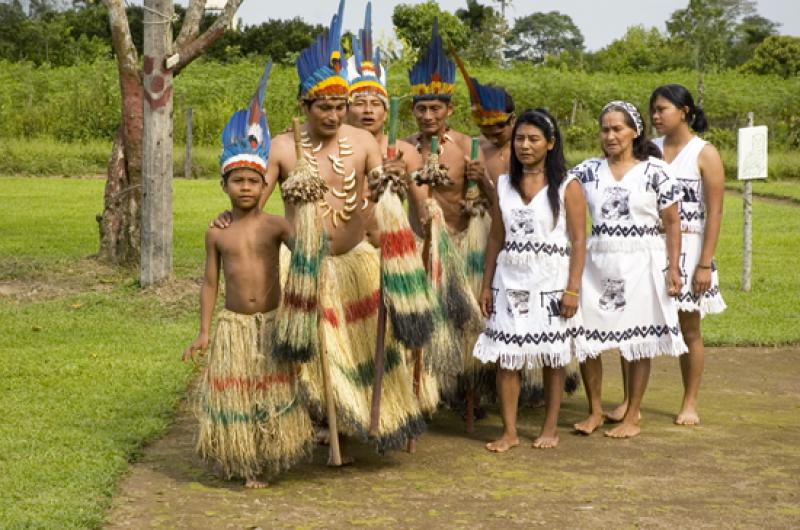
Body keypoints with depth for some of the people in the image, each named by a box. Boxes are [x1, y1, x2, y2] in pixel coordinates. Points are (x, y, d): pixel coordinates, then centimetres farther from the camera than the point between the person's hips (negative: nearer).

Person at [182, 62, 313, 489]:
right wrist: (203, 332, 2)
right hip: (233, 324, 1)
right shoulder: (217, 233, 0)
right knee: (234, 394, 5)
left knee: (274, 390, 9)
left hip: (272, 321, -1)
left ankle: (269, 455, 26)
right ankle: (243, 464, 19)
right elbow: (210, 283, 4)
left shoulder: (275, 225, -3)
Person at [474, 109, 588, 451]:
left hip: (551, 282, -3)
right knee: (506, 357, 0)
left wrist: (573, 289, -12)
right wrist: (486, 284, 7)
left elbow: (578, 242, -5)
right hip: (510, 282, 3)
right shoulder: (504, 185, 9)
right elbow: (496, 238, 12)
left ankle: (549, 429, 16)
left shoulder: (567, 186, -2)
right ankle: (509, 431, 7)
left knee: (552, 357, 5)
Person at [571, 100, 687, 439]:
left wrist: (673, 268, -6)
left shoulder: (655, 171, -2)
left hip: (641, 265, -3)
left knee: (638, 343, 3)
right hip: (597, 264, 3)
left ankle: (632, 417, 16)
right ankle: (595, 411, 20)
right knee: (585, 338, 2)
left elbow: (672, 223, -1)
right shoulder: (588, 171, 7)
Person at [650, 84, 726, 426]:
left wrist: (705, 264, -12)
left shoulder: (705, 154, -3)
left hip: (687, 247, -3)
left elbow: (715, 213, -7)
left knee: (689, 329, 6)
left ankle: (690, 403, 16)